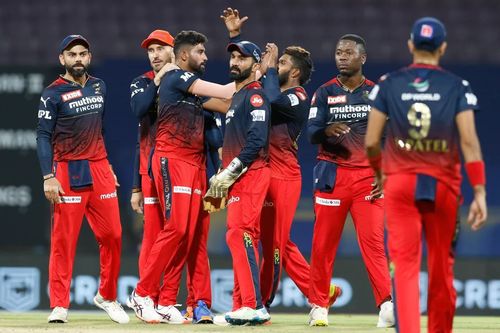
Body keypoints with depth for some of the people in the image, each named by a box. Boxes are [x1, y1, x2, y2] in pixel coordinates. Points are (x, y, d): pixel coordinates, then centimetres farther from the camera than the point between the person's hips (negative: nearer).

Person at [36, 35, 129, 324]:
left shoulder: (99, 87, 13)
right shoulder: (53, 94, -5)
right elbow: (43, 137, -8)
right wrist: (48, 177, -17)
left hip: (100, 170, 5)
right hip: (68, 171, -5)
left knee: (112, 235, 3)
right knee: (64, 239, -6)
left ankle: (107, 297, 19)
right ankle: (59, 305, -4)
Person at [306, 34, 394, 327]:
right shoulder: (325, 93, 7)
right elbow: (311, 132, -3)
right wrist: (327, 130, -26)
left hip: (368, 178, -1)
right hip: (332, 176, 1)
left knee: (373, 240, -12)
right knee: (324, 242, 1)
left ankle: (387, 303, -19)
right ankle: (319, 305, 10)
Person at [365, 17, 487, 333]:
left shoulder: (389, 84, 1)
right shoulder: (457, 87, -2)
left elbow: (371, 142, 1)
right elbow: (469, 141, -10)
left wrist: (380, 173, 21)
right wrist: (479, 192, -9)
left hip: (399, 182, 0)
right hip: (443, 184, 0)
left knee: (404, 264, -5)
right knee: (442, 266, 13)